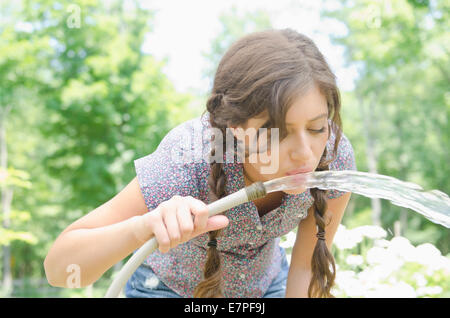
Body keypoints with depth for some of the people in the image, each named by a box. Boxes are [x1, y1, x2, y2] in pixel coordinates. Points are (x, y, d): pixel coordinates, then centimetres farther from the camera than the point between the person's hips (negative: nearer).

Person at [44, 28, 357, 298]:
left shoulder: (335, 155, -27)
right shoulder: (187, 161, -36)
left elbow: (308, 269, -14)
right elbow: (58, 268, -34)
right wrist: (143, 227, -50)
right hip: (170, 286, -2)